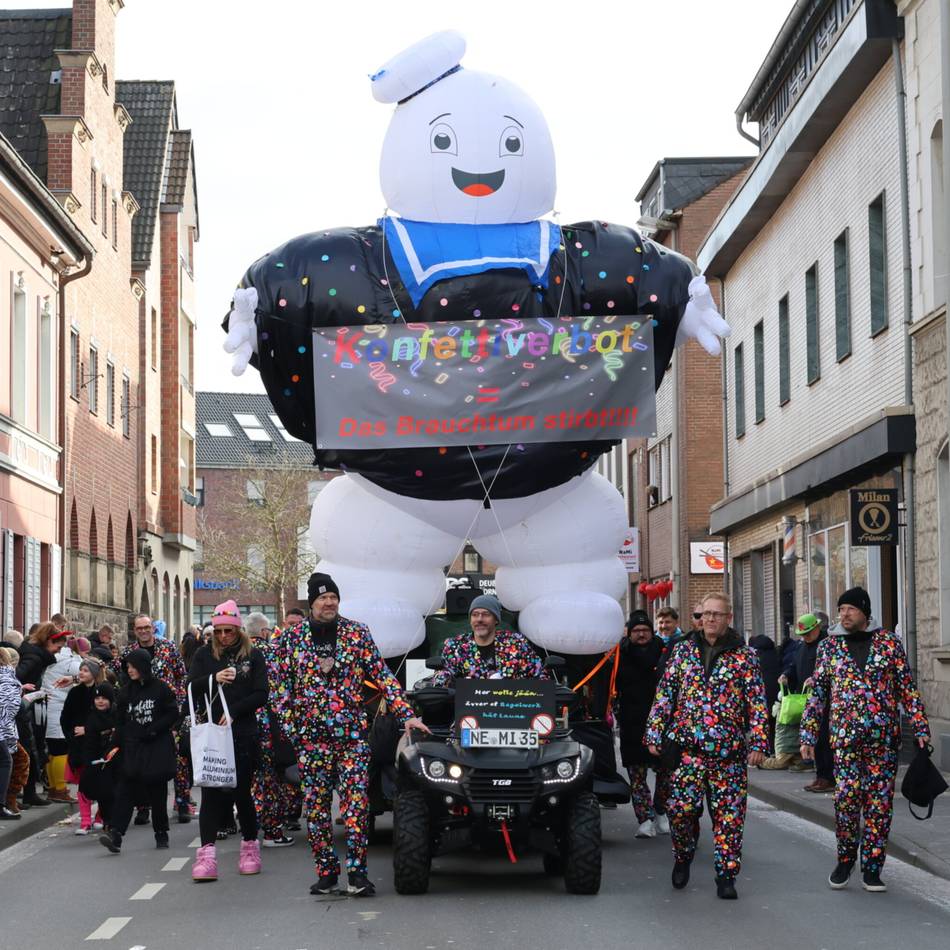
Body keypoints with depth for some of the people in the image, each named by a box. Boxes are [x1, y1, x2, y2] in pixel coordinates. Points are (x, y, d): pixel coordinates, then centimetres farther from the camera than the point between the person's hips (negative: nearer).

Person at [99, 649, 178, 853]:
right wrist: (120, 745, 1)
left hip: (157, 747, -2)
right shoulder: (126, 691, 9)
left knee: (157, 792, 5)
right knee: (125, 792, -10)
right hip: (132, 748, 2)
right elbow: (120, 721, 12)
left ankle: (161, 834, 20)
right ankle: (115, 835, -20)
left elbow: (173, 714, -2)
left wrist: (153, 729, -13)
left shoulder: (160, 689, -2)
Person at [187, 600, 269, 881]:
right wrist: (214, 678, -16)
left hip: (243, 734, -1)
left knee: (241, 791, 3)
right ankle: (206, 854, -12)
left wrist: (234, 711, -13)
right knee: (211, 792, -7)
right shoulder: (205, 655, 11)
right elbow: (191, 688, 2)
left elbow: (261, 695, -1)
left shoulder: (253, 655, 5)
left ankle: (250, 847, 22)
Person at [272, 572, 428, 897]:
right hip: (311, 736, 1)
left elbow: (382, 675, 3)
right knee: (316, 805, 3)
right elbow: (281, 687, 8)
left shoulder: (357, 633, 5)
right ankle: (326, 872, 13)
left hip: (353, 733, -1)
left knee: (356, 802, -8)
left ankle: (357, 872, -6)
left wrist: (406, 714, -4)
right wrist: (288, 727, -1)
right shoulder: (291, 638, 5)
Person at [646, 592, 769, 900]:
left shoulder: (745, 656, 4)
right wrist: (654, 734, 5)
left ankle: (726, 876, 7)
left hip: (729, 748, -1)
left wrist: (758, 744, -6)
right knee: (680, 807, -4)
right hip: (687, 745, 1)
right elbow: (664, 694, 11)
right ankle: (683, 858, 22)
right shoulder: (683, 651, 10)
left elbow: (757, 703, 1)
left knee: (729, 815, -1)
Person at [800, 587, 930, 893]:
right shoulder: (829, 647, 7)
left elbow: (907, 689, 5)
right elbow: (817, 694, 9)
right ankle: (845, 859, 12)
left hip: (884, 735, 0)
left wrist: (920, 728, 0)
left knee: (880, 801, 1)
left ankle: (871, 868, 11)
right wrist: (808, 736, 4)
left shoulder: (888, 642, 4)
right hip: (845, 734, 0)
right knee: (846, 796, -10)